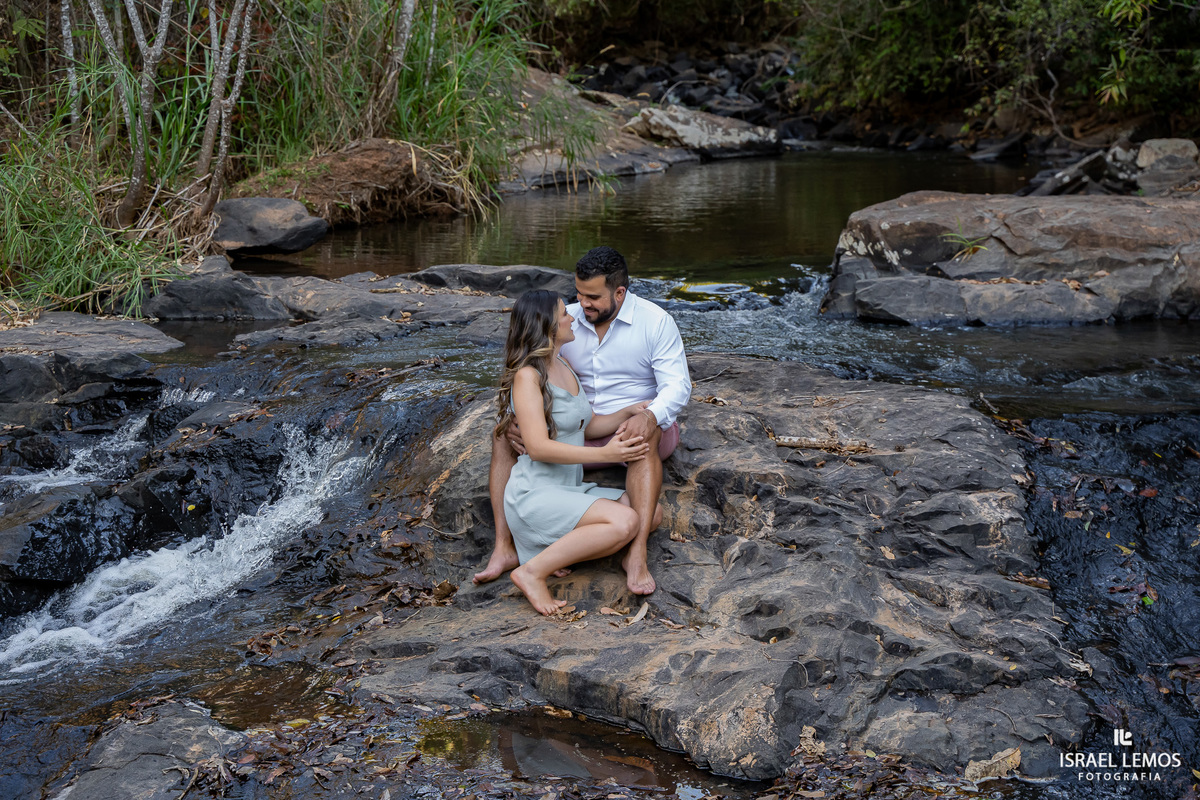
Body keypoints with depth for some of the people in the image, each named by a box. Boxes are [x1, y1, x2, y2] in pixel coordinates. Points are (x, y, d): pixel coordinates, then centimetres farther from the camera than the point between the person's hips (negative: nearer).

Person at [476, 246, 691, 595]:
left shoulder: (656, 322, -9)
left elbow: (677, 385, -17)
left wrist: (650, 416, -39)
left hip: (633, 424, -4)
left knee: (645, 433, -41)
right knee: (504, 435, -16)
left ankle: (637, 553, -48)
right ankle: (504, 547, -25)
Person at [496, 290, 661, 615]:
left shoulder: (564, 366, 12)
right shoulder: (528, 375, -14)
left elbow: (587, 425, 21)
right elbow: (538, 447, -22)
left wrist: (628, 412, 4)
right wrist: (604, 454, -27)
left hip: (570, 490, 9)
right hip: (535, 493, -9)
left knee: (652, 513, 0)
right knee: (624, 522, -27)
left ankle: (556, 554, -4)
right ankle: (533, 572, -18)